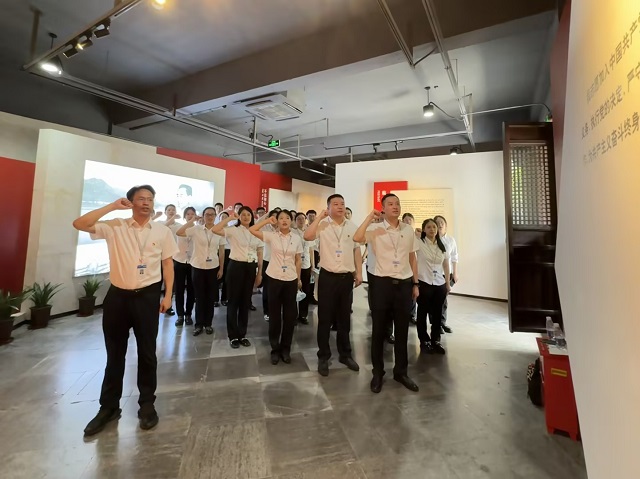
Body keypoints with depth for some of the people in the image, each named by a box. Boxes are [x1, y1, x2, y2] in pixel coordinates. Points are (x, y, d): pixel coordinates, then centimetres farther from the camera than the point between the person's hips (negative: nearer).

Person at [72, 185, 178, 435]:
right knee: (114, 354, 15)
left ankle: (147, 404, 29)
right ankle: (109, 406, 35)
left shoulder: (162, 231, -1)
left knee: (147, 353, 10)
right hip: (117, 296, 1)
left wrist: (168, 295, -2)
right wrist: (112, 206, -11)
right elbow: (79, 224, -12)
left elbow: (168, 263, 2)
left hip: (147, 296, -1)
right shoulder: (115, 227, 0)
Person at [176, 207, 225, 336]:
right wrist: (191, 220, -13)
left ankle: (208, 323, 25)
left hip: (213, 268, 1)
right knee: (199, 296, 8)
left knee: (211, 297, 10)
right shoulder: (196, 229, -4)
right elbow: (178, 233, -17)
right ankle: (199, 324, 22)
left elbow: (222, 251, 4)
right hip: (198, 267, -1)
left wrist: (221, 269, 3)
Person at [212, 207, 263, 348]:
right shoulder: (233, 230, -3)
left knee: (245, 301, 11)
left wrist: (259, 273, 8)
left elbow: (260, 254, 10)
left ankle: (242, 334, 25)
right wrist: (229, 218, -14)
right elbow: (214, 230, -19)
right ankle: (233, 336, 19)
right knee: (233, 301, 5)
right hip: (236, 266, -4)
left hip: (251, 268, 4)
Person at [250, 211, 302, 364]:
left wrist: (299, 279, 7)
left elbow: (298, 261, 7)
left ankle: (285, 349, 26)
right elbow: (252, 230, -11)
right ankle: (275, 349, 25)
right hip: (275, 279, -1)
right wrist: (268, 221, -8)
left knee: (290, 315, 9)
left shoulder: (296, 238, 2)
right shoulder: (271, 235, -3)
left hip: (291, 280, 2)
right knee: (274, 314, 9)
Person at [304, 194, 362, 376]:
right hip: (328, 276, -3)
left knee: (344, 317, 15)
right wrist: (320, 216, -15)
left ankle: (345, 354, 33)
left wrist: (359, 273, 5)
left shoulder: (352, 226, 6)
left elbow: (357, 250, 10)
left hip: (347, 277, 3)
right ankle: (323, 357, 24)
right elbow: (307, 236, -22)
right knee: (325, 318, 7)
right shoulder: (322, 225, -5)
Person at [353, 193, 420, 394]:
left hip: (405, 284, 4)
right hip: (383, 283, -3)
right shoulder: (376, 229, -5)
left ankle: (401, 371, 33)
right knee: (379, 330, 8)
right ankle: (377, 373, 27)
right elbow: (357, 238, -24)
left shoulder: (408, 229, 7)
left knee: (402, 330, 15)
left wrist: (415, 283, 11)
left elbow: (412, 257, 12)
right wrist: (370, 217, -16)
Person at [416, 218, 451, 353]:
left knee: (437, 313, 11)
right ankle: (424, 341, 22)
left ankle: (436, 340, 26)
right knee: (423, 313, 8)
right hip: (424, 283, -4)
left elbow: (446, 265, 14)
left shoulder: (442, 246, 9)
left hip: (440, 284, 4)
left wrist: (448, 283, 13)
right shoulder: (419, 243, -5)